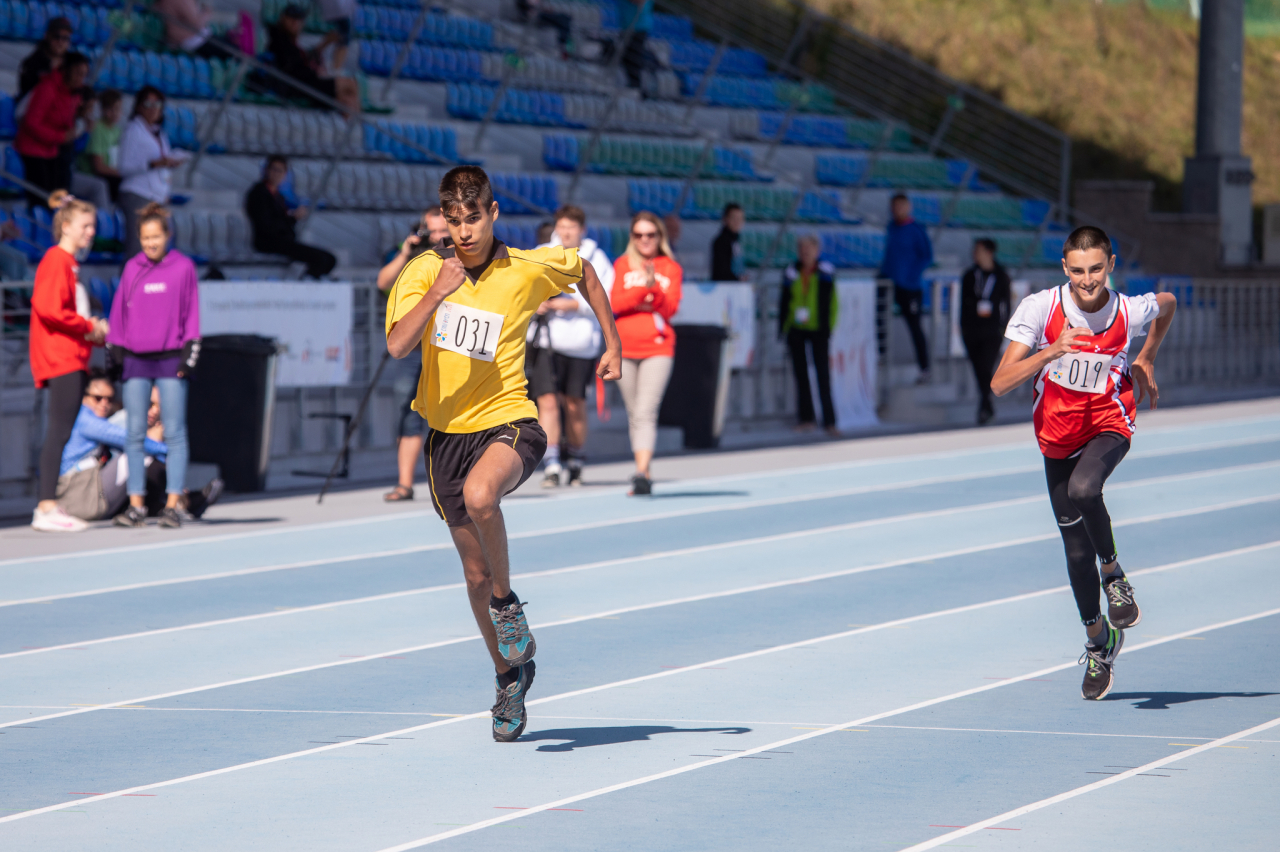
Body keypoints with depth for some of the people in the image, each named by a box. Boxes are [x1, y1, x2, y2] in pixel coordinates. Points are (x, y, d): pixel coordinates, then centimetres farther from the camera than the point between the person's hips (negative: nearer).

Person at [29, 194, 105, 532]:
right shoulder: (56, 260, -9)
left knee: (63, 431, 7)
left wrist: (95, 329, 9)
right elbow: (48, 308, -20)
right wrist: (89, 327, -12)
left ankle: (50, 505, 7)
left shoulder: (69, 263, 21)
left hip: (73, 360, 10)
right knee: (60, 431, -14)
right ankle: (47, 509, -17)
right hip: (60, 359, -10)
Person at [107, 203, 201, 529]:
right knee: (135, 433, 2)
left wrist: (189, 354, -3)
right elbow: (119, 312, 13)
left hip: (171, 359, -2)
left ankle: (172, 505, -1)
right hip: (135, 360, 3)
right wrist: (115, 350, 7)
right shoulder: (132, 268, 9)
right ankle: (136, 505, 4)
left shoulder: (183, 267, 2)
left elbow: (192, 313, 3)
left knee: (174, 432, -2)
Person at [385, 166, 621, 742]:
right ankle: (510, 674, 33)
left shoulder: (528, 271, -7)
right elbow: (398, 345, -19)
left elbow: (583, 270, 16)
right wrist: (438, 291, -32)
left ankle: (508, 601, -13)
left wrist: (613, 344, 14)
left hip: (507, 422, -3)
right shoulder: (425, 271, -5)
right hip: (447, 431, 3)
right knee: (476, 575, 11)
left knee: (479, 495, -38)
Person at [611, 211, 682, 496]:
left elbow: (670, 308, -4)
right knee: (634, 415, 6)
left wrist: (654, 288, -20)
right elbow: (614, 303, -3)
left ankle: (642, 473, -27)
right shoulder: (622, 265, 10)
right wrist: (642, 291, -15)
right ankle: (642, 471, 14)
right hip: (625, 349, 3)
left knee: (646, 413, -17)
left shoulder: (671, 269, 6)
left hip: (658, 349, -3)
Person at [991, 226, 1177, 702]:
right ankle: (1098, 638, 30)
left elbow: (1167, 303, 11)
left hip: (1109, 424, -2)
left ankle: (1113, 575, -8)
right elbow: (1000, 385, -25)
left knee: (1083, 489, -35)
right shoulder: (1040, 309, -19)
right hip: (1057, 435, 2)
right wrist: (1052, 352, -37)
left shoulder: (1130, 312, -16)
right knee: (1077, 549, 7)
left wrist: (1145, 362, 12)